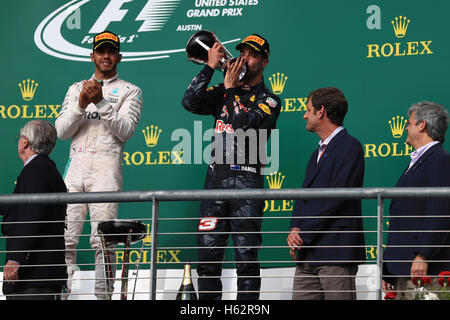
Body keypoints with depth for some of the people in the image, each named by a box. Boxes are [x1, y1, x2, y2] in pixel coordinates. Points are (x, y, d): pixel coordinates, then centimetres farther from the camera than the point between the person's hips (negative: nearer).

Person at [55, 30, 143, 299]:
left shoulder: (130, 91, 11)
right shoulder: (77, 89, 21)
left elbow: (126, 131, -4)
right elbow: (61, 131, 10)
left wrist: (101, 102, -14)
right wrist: (81, 105, -5)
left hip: (107, 168, -3)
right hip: (76, 165, 3)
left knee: (103, 240, -11)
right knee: (65, 238, -5)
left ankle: (103, 295, -12)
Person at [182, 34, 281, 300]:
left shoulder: (269, 100, 5)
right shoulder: (223, 93, 17)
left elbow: (245, 125, -12)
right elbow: (190, 103, 1)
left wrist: (232, 87, -5)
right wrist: (210, 67, -1)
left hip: (247, 180, -3)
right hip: (217, 176, 4)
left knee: (246, 255, -4)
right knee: (208, 252, 1)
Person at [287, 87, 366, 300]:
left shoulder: (349, 147, -7)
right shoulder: (318, 153, 24)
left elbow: (336, 197, -14)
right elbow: (304, 196, 17)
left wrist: (304, 234, -12)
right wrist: (295, 230, -2)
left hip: (336, 253, -9)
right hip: (308, 254, 9)